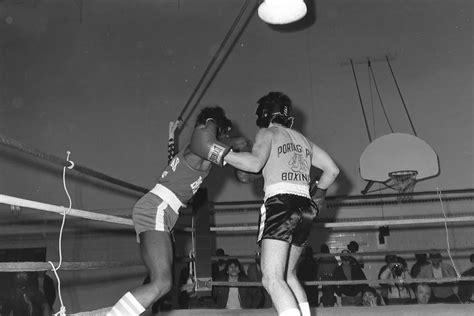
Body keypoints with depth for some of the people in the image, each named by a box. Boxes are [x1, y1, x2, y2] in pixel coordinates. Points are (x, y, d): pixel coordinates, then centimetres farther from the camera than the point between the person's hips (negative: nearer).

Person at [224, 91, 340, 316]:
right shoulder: (303, 140, 25)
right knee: (288, 275, 20)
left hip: (281, 203, -7)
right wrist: (319, 193, 40)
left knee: (271, 279, -12)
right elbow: (332, 170, 25)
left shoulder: (267, 132, 6)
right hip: (305, 206, 7)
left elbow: (255, 163, -14)